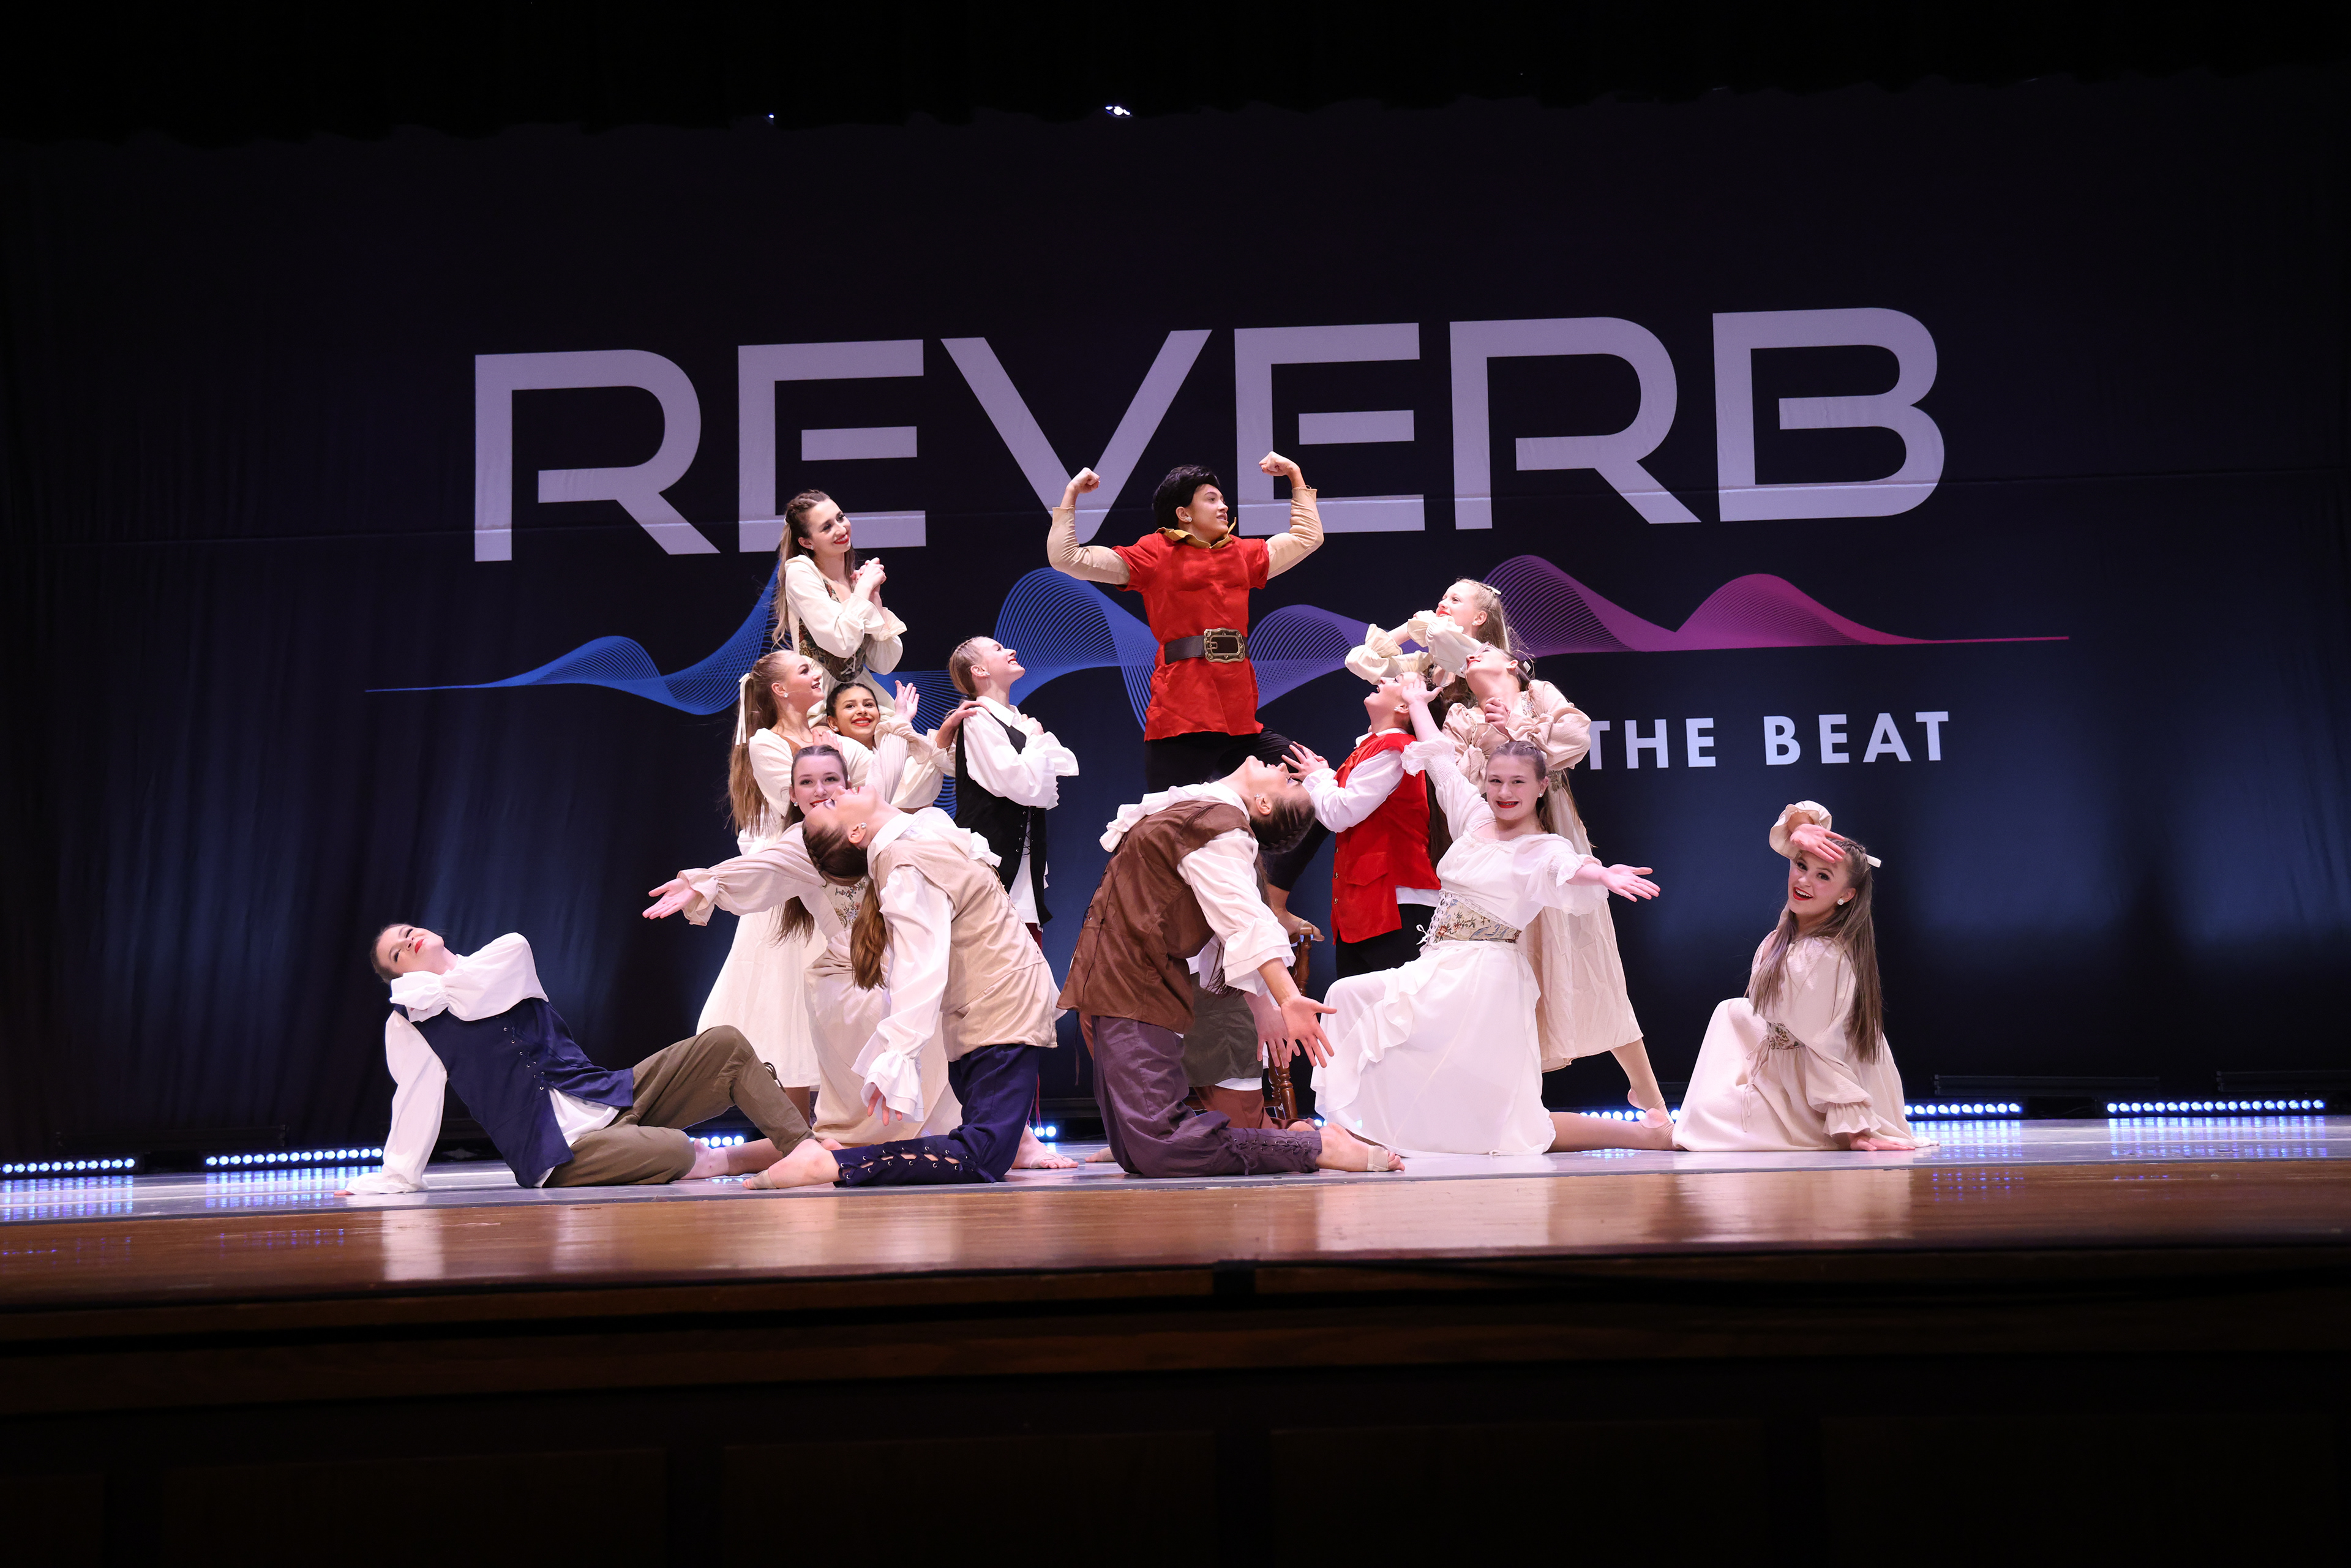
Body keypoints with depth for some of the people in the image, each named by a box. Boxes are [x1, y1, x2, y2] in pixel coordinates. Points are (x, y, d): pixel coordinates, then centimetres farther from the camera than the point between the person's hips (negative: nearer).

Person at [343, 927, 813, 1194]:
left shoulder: (498, 969, 16)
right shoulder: (408, 1026, 5)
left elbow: (515, 947, -7)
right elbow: (415, 1105, 3)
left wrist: (441, 985, 0)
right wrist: (395, 1179, -2)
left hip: (608, 1095, 6)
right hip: (559, 1149, -6)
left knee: (725, 1044, -10)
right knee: (670, 1151, -35)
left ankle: (804, 1146, -18)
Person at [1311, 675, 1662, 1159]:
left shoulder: (1545, 849, -6)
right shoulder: (1476, 819, 12)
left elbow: (1568, 869, -29)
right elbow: (1441, 760, 24)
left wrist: (1602, 874, -52)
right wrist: (1416, 703, 35)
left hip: (1484, 975, -7)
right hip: (1440, 969, 7)